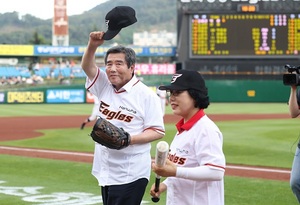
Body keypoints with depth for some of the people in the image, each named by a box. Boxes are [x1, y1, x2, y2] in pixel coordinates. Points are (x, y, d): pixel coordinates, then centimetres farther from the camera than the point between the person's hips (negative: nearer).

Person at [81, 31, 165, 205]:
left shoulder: (146, 95, -10)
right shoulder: (105, 86, 8)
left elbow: (158, 131, -10)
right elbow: (87, 67, -3)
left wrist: (129, 139, -24)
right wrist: (92, 46, -22)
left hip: (131, 175, -7)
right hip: (106, 172, 7)